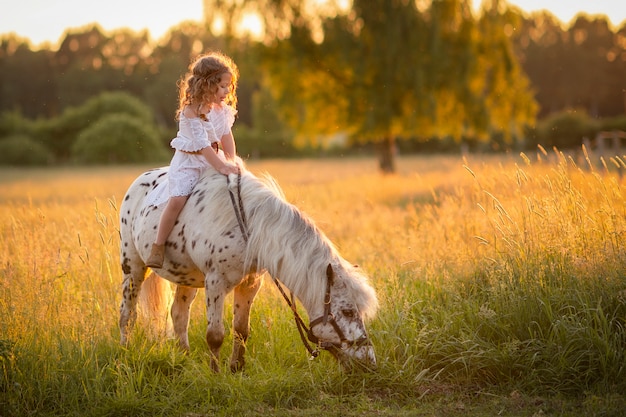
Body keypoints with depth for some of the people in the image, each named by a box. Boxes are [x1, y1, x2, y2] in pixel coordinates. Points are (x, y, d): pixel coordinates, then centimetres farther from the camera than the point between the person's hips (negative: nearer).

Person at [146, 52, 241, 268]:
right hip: (188, 163, -7)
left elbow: (227, 136, 4)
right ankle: (158, 246, -11)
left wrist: (232, 162, -9)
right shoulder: (191, 112, -20)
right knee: (177, 200, -22)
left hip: (213, 160, 7)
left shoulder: (222, 109, 1)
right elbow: (202, 144, -25)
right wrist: (221, 167, -29)